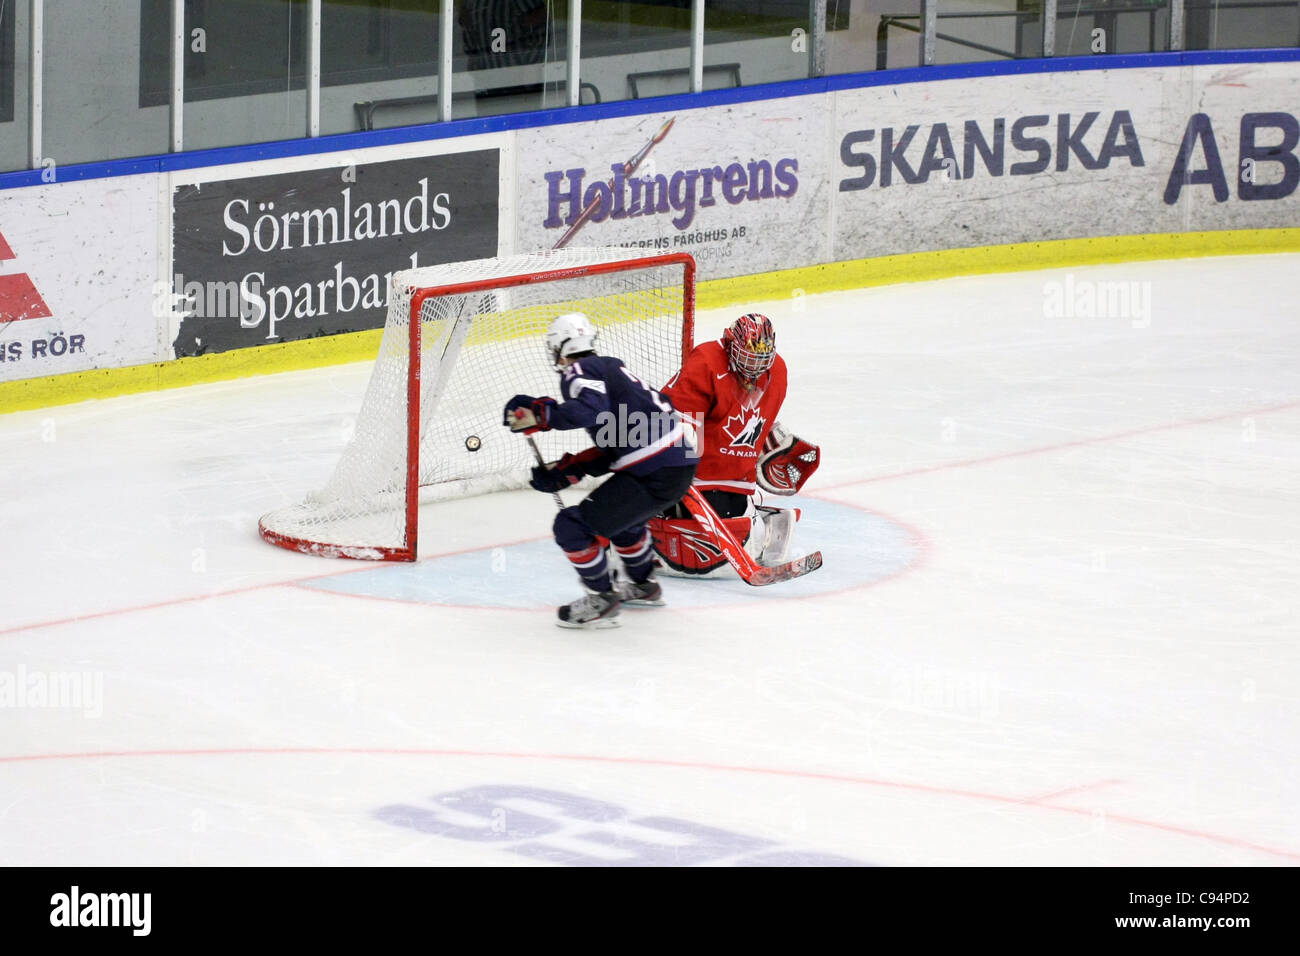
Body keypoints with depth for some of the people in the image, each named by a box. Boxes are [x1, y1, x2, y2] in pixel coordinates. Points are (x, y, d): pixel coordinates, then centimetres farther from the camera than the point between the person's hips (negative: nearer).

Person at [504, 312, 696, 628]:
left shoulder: (579, 372, -6)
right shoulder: (610, 367, 23)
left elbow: (592, 411, -28)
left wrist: (541, 415, -21)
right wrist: (566, 470, 20)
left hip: (655, 476, -10)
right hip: (682, 460, 10)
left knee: (573, 526, -6)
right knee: (620, 513, 37)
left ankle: (601, 601, 3)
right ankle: (644, 586, 50)